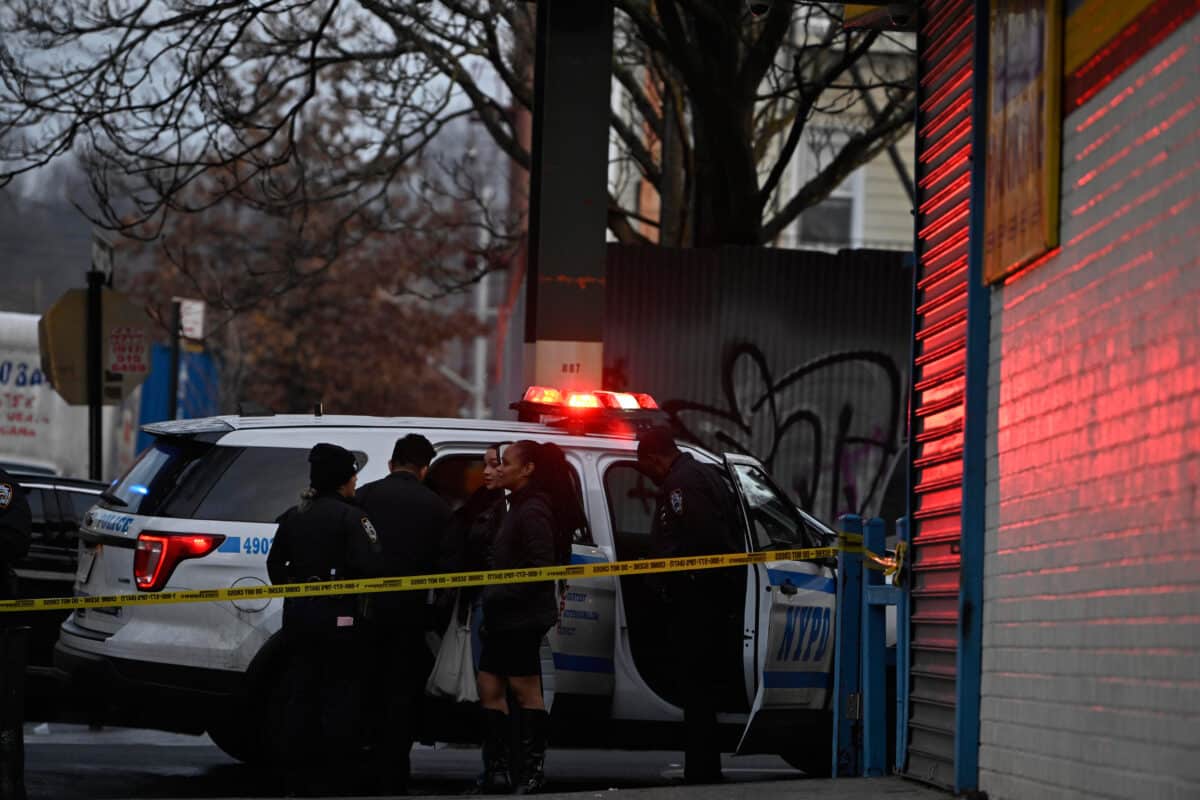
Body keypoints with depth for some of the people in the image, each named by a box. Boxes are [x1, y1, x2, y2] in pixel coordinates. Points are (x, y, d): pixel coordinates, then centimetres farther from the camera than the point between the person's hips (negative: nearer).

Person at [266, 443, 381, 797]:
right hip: (338, 615, -6)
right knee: (341, 695, 0)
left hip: (299, 612, 6)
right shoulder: (350, 516, -12)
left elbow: (275, 563, 13)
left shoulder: (292, 516, 9)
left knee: (300, 693, 10)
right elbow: (367, 566, -20)